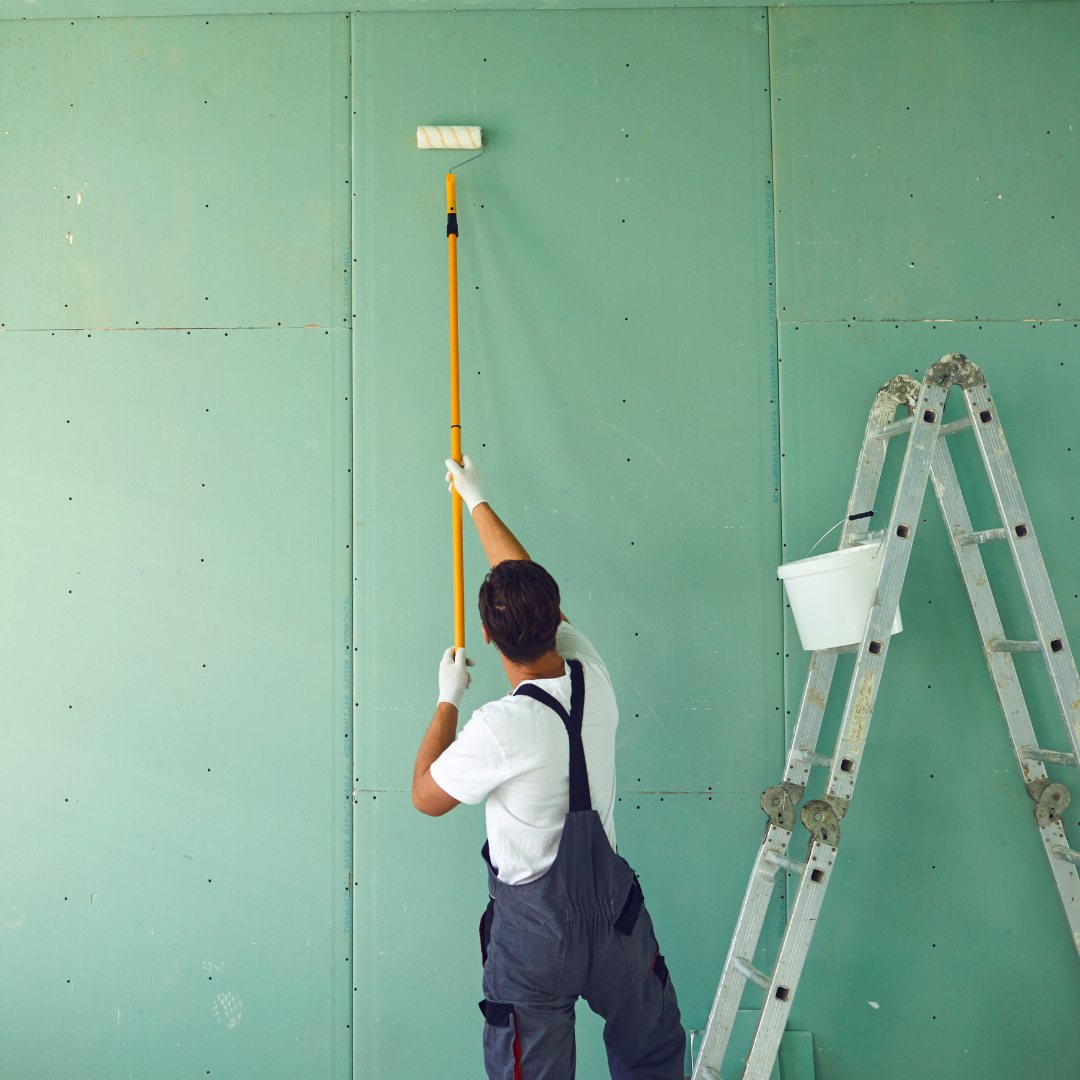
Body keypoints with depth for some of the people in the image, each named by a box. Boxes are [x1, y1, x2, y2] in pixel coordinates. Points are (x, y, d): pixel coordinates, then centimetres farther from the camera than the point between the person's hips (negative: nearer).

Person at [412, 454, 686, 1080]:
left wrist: (449, 700, 2)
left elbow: (426, 796, -7)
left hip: (536, 928, -5)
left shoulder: (503, 727, -25)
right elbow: (529, 580, 5)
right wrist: (476, 500, 17)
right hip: (615, 906, 5)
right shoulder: (592, 675, -9)